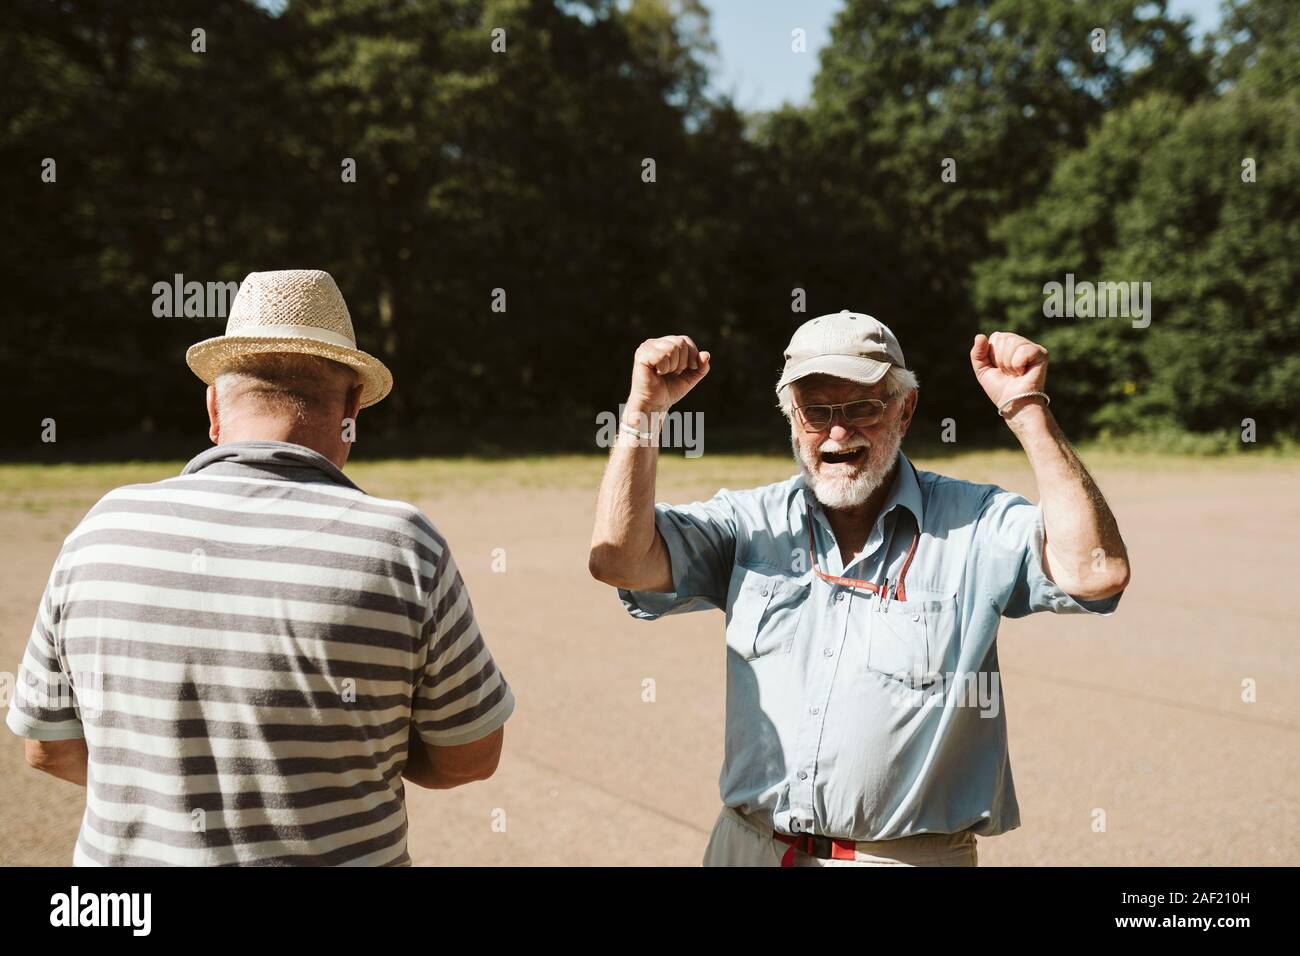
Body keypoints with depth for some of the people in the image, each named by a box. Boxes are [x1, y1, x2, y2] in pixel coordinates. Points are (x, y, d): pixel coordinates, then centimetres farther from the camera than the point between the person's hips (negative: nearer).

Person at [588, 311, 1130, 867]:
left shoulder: (975, 525, -5)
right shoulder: (751, 524, 2)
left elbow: (1097, 571, -20)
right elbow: (620, 559, -8)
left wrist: (1027, 410, -22)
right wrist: (646, 406, -14)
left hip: (911, 854, -2)